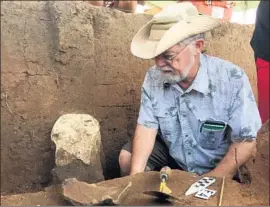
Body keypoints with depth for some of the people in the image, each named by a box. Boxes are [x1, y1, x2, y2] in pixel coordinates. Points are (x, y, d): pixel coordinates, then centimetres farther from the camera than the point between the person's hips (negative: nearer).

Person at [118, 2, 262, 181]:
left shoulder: (233, 80, -25)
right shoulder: (154, 77, -14)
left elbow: (246, 144, -21)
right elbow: (147, 127, -13)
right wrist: (136, 176, -26)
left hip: (214, 167, -3)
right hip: (171, 154, 3)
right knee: (127, 157, -8)